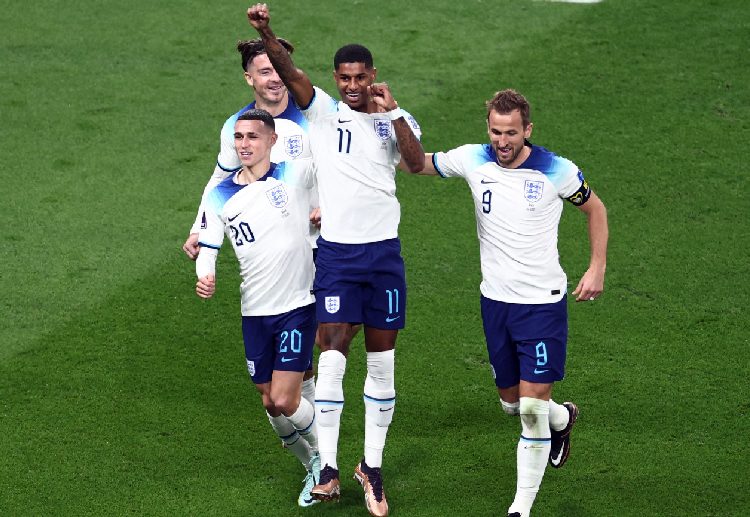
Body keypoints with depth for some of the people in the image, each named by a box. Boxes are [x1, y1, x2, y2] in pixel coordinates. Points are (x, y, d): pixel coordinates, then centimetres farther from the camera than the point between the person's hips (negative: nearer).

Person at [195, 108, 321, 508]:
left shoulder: (296, 173, -7)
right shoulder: (220, 197, 1)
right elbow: (208, 247, 6)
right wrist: (206, 276, -15)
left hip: (298, 306, -4)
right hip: (255, 313, 4)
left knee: (284, 402, -11)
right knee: (270, 403, 8)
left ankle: (323, 454, 18)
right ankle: (313, 467, 32)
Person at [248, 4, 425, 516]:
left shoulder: (394, 120, 4)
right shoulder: (323, 111, 2)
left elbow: (416, 163, -15)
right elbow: (289, 71, -15)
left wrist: (392, 110, -21)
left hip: (384, 251, 1)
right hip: (336, 250, -1)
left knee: (382, 362, 6)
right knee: (332, 357, -8)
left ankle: (373, 466, 16)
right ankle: (328, 468, -4)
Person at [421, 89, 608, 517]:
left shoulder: (557, 171, -11)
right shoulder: (473, 160, -4)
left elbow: (595, 209, 6)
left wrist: (598, 269, 0)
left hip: (544, 302, -4)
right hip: (495, 300, 4)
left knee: (533, 407, -10)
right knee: (512, 401, 15)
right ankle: (562, 419, 49)